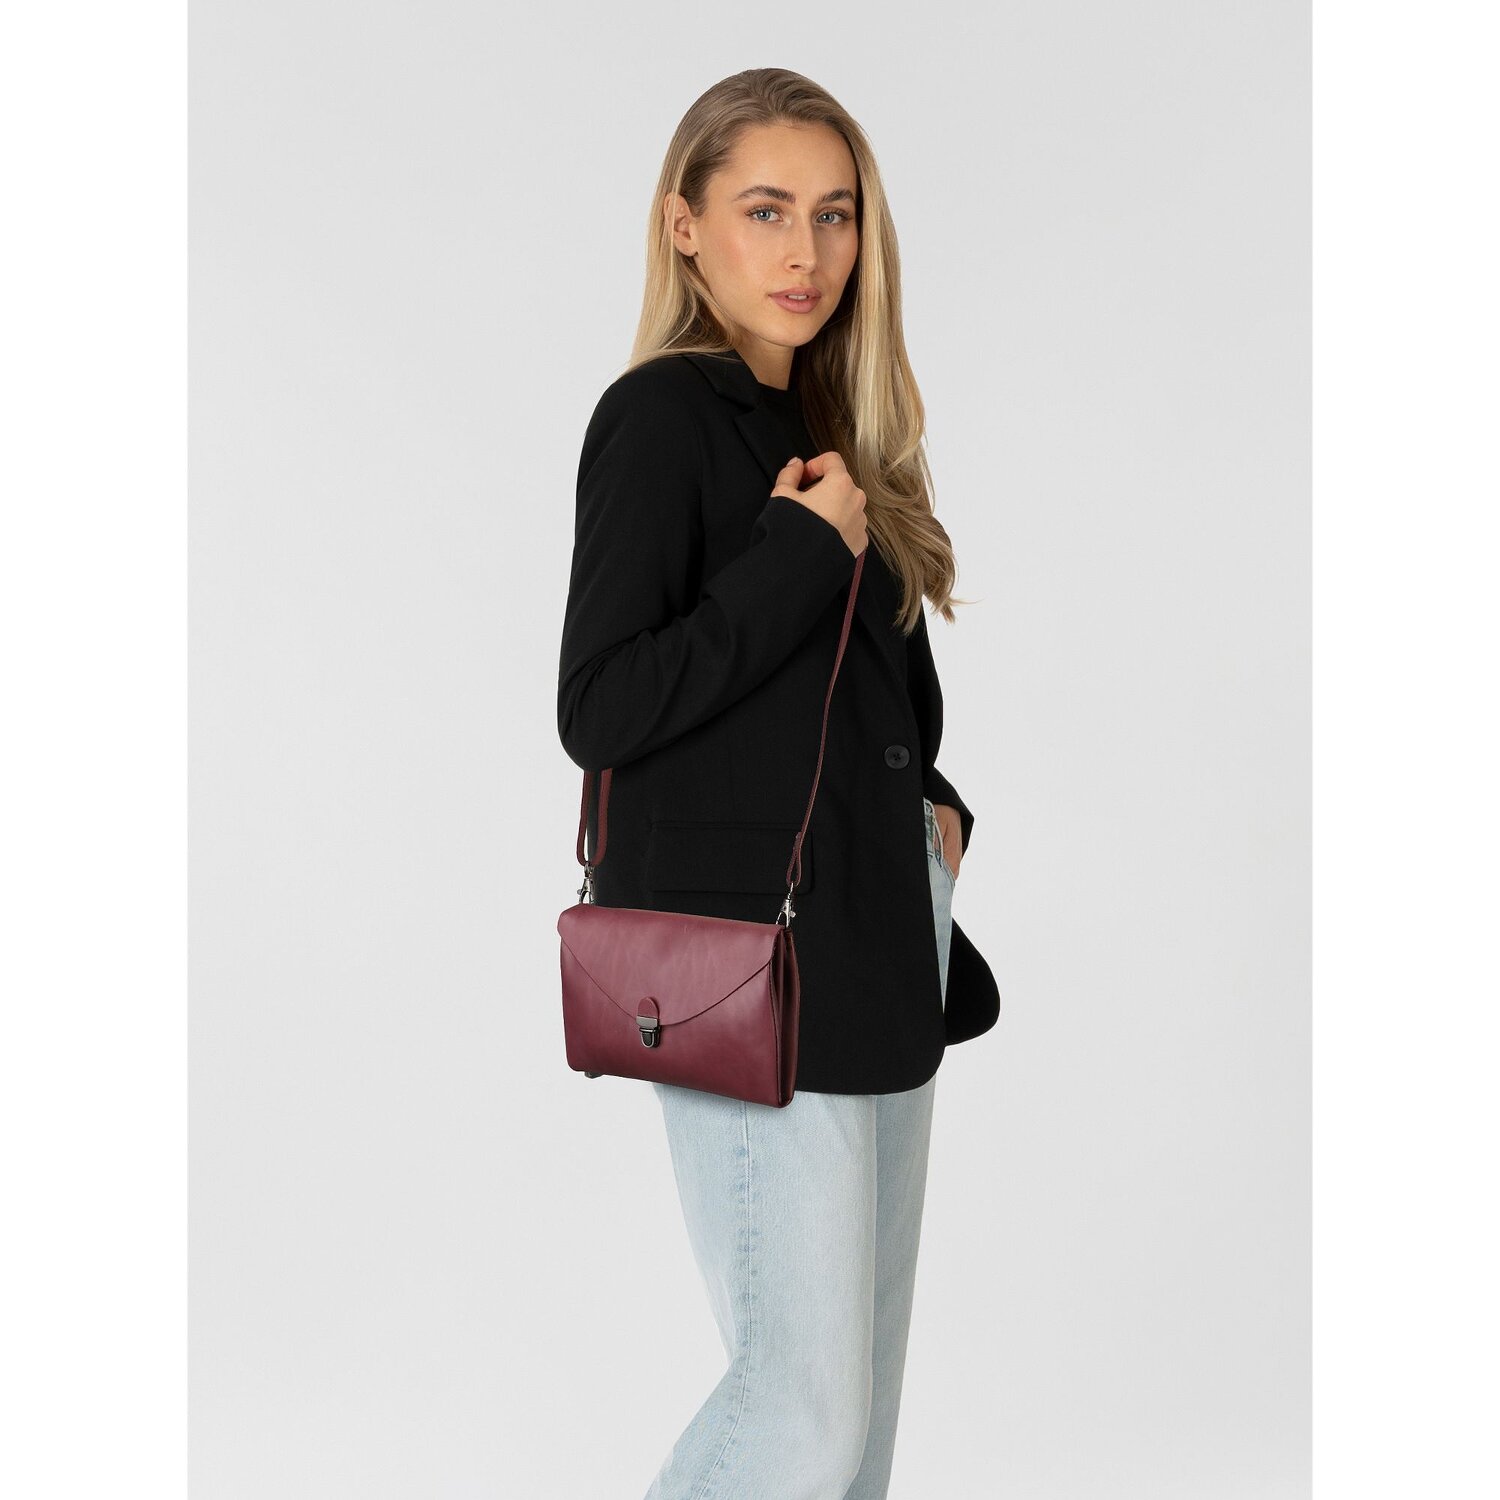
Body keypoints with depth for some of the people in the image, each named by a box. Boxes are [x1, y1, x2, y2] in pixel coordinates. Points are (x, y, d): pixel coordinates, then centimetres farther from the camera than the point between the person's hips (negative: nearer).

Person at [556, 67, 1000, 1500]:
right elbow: (598, 712, -17)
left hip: (879, 954, 9)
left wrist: (932, 805, 3)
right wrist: (808, 556, -17)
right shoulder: (661, 417, -9)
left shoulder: (816, 426, 15)